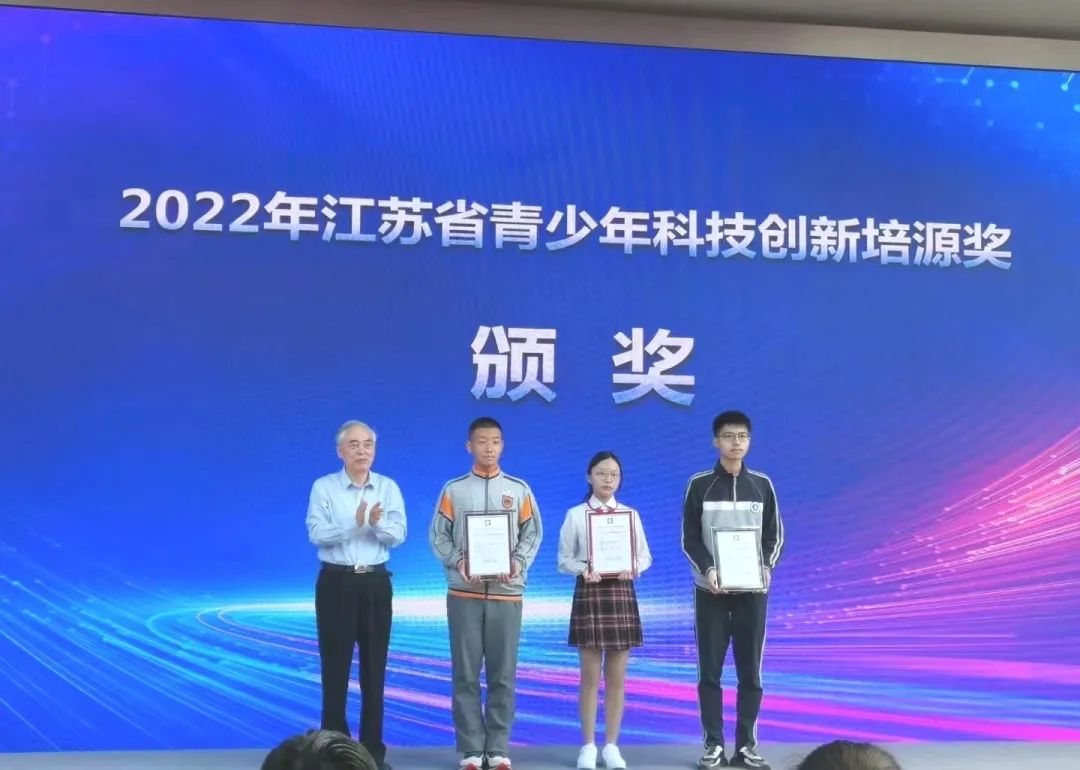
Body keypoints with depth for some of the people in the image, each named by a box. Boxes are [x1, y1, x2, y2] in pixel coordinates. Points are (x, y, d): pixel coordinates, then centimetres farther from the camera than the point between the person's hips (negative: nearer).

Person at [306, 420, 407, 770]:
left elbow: (398, 535, -5)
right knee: (335, 666, 1)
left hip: (376, 583, 2)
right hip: (336, 583, -2)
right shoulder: (323, 487, -3)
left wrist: (378, 523, -25)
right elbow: (316, 534, -14)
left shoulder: (388, 487, 4)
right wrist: (355, 523, -27)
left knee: (374, 667, 7)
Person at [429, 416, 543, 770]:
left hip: (506, 593, 1)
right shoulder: (454, 489, 6)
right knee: (465, 675, 0)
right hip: (464, 594, -1)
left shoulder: (519, 489, 9)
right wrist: (458, 562, -14)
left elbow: (533, 534, 7)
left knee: (503, 675, 2)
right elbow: (439, 535, 3)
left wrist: (518, 563, -10)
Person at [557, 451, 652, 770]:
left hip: (621, 593, 2)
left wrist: (634, 567, -13)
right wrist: (582, 568, -19)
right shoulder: (575, 515, 2)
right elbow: (564, 559, 1)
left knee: (617, 677, 5)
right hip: (589, 592, -2)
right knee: (590, 675, 1)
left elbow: (645, 555, 8)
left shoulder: (630, 514, 8)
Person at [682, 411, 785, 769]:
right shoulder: (700, 485, 1)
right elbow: (689, 538, 1)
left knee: (750, 670, 2)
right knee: (709, 670, 0)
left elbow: (775, 536, 8)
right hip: (711, 590, -1)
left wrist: (767, 568, -11)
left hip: (752, 590, 1)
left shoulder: (762, 485, 7)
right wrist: (708, 570, -16)